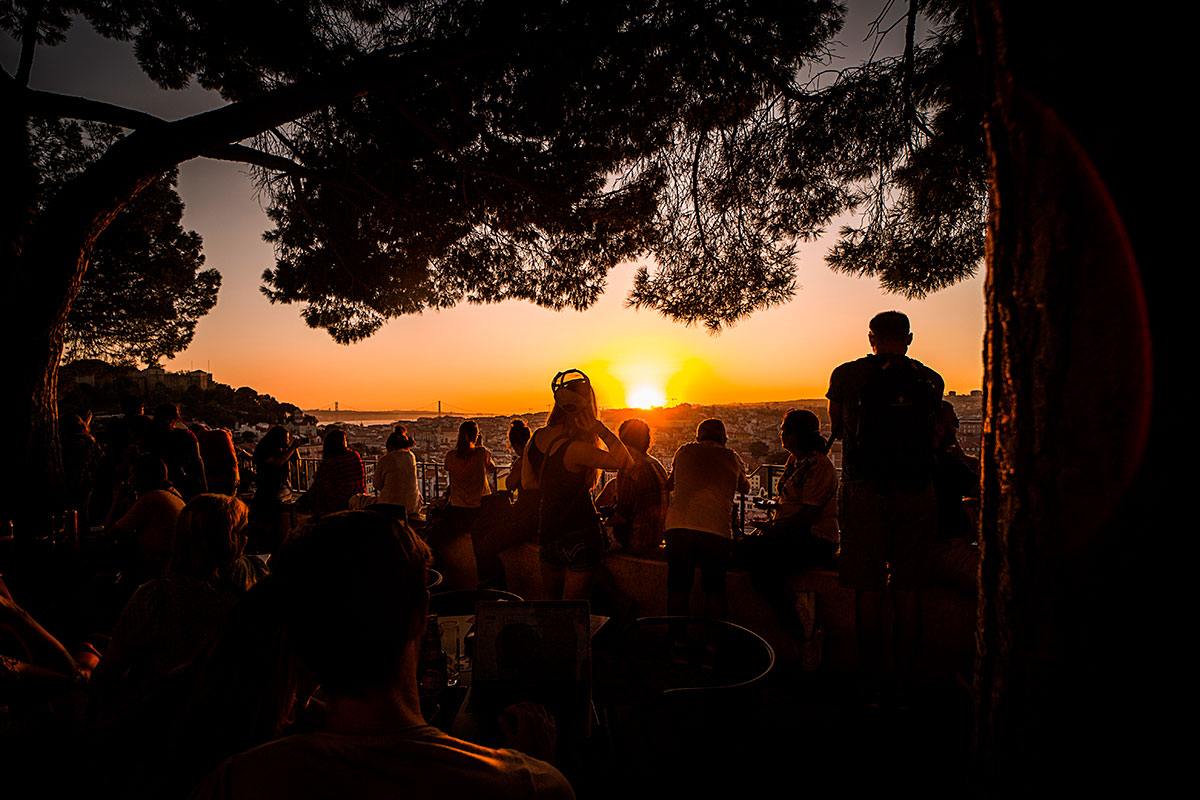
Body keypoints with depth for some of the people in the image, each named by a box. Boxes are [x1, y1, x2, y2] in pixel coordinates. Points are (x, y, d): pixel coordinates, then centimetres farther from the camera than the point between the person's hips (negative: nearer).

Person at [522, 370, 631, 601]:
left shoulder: (535, 439, -1)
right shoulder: (576, 449, -23)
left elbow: (527, 482, 11)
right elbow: (622, 460, -19)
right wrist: (600, 428, -19)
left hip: (547, 529, 7)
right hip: (580, 532, -6)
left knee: (550, 601, 21)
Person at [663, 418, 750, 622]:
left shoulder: (684, 451, 14)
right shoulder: (731, 457, 13)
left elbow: (670, 484, 29)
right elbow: (745, 487, 31)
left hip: (678, 527, 1)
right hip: (717, 530, -1)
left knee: (678, 589, 12)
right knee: (715, 591, 13)